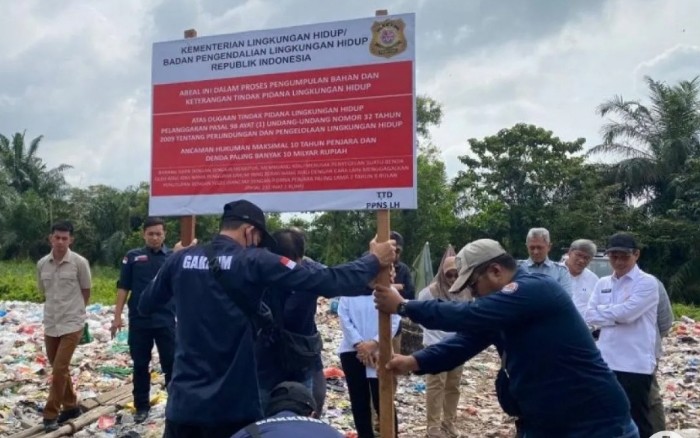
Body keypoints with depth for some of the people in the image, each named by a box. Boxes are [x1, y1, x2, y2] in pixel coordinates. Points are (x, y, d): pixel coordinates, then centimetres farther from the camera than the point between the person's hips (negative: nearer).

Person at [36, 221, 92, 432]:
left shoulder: (79, 262, -11)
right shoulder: (41, 264, 1)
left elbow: (86, 292, 0)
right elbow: (44, 292, 15)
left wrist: (73, 311, 7)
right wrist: (57, 310, 11)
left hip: (72, 324, -5)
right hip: (50, 324, 5)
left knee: (60, 369, -8)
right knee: (58, 368, 14)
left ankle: (51, 414, 4)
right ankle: (71, 406, 29)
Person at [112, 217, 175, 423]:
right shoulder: (133, 257, 3)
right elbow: (123, 288, 4)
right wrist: (117, 316, 0)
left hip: (166, 320, -1)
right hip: (138, 320, 1)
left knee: (171, 363, 4)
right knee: (140, 365, 11)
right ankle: (142, 406, 25)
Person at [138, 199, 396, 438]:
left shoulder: (180, 260, 3)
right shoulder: (254, 261, -9)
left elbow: (144, 306, 18)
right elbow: (324, 281, -12)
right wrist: (374, 261, 0)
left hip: (184, 401, 4)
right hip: (233, 405, -4)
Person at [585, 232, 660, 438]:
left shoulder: (647, 283, -6)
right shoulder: (602, 283, 10)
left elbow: (627, 312, -19)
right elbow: (589, 316, 1)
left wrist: (603, 311, -4)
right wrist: (617, 314, -12)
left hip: (636, 364, -5)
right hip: (606, 361, 6)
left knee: (638, 421, 5)